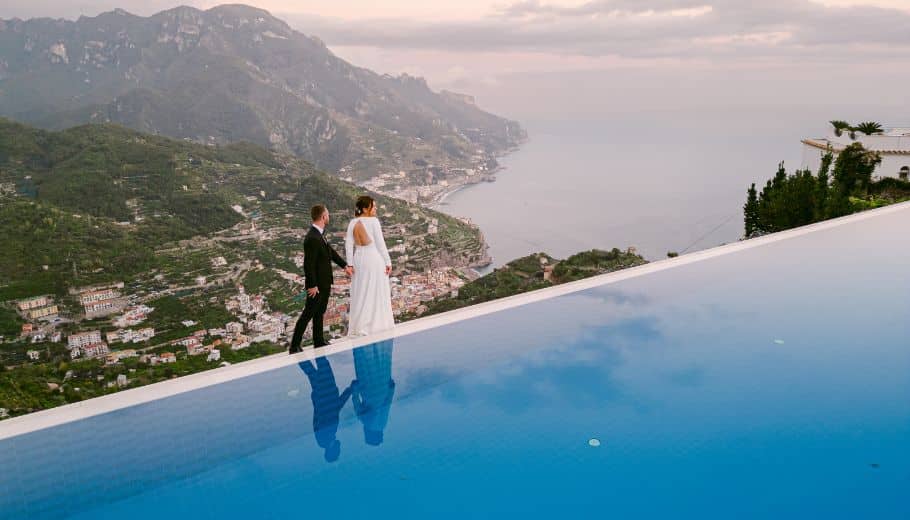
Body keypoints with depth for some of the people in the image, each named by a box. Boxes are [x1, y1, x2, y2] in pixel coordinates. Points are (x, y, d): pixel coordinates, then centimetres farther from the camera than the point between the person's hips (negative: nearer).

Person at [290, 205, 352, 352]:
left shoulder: (320, 234, 3)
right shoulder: (312, 238, -26)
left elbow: (330, 251, 15)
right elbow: (308, 264, -25)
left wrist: (345, 265, 13)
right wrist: (312, 285, -21)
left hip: (324, 282, 10)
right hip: (316, 284, -10)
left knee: (319, 312, 20)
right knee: (308, 314, -1)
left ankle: (319, 341, 33)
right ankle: (294, 346, 8)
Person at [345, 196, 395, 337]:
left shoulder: (353, 223, 2)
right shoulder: (373, 221, -12)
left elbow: (349, 245, 1)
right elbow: (380, 243, -12)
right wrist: (388, 262, -6)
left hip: (359, 259, 5)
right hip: (374, 258, -5)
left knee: (360, 293, 12)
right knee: (376, 293, 6)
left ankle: (357, 326, 18)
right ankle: (376, 324, 12)